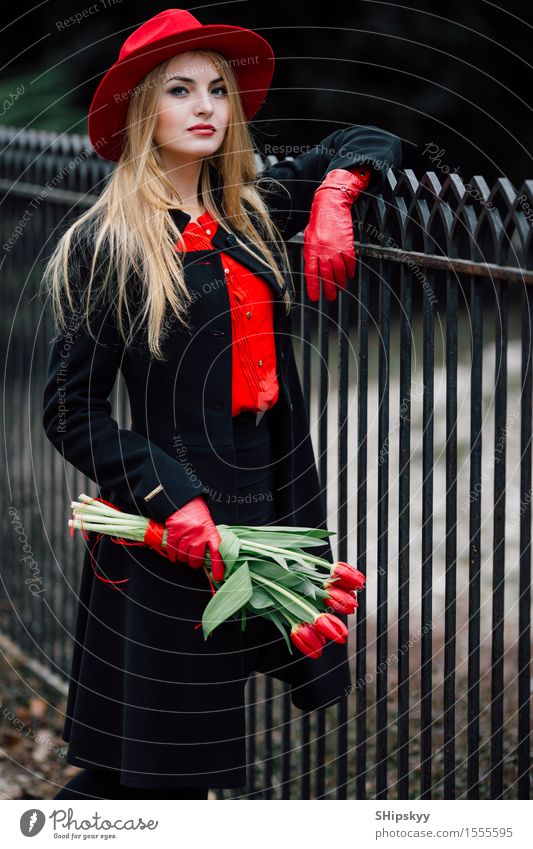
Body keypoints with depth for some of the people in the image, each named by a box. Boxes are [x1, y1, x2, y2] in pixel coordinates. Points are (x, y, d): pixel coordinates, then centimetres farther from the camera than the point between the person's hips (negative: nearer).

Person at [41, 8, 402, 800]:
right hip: (171, 531, -6)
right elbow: (71, 410, -9)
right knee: (140, 772, -2)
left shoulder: (250, 213, 10)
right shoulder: (107, 244, -6)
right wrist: (172, 501, -20)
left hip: (271, 510, 6)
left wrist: (334, 194, 1)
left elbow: (369, 142, 24)